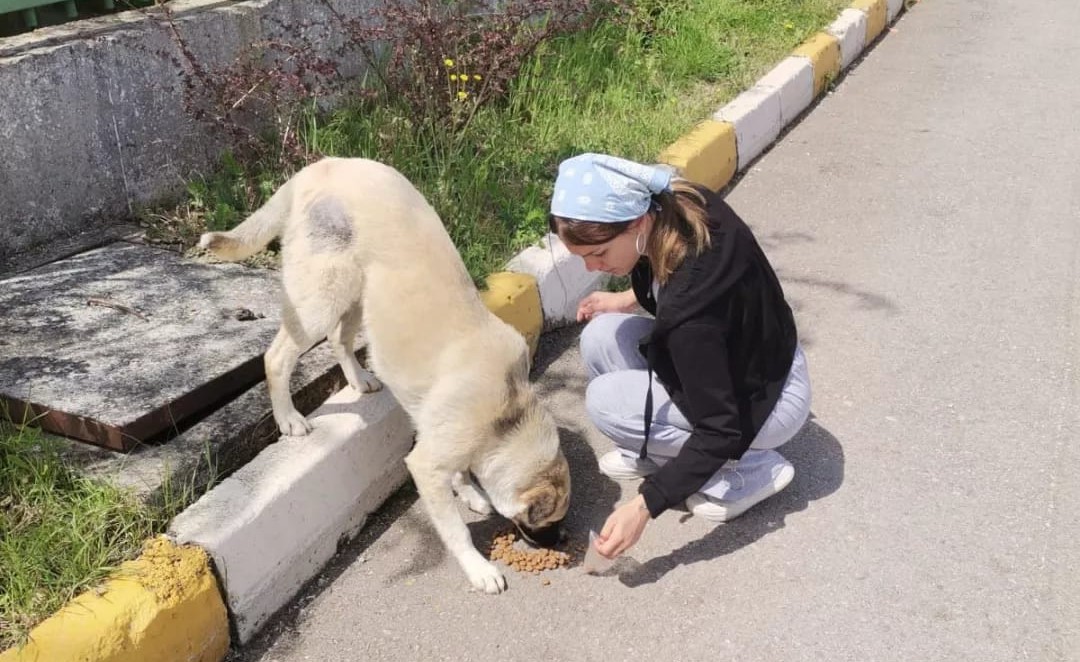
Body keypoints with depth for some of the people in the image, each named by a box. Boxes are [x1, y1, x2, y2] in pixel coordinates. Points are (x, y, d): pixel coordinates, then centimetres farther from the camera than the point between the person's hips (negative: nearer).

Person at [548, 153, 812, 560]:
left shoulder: (690, 306, -38)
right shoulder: (676, 205, -16)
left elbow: (721, 430, -30)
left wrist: (644, 505, -29)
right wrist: (628, 299, 4)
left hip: (767, 398, -8)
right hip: (733, 356, 8)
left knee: (606, 402, -19)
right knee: (600, 337, -9)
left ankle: (750, 469, -3)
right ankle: (656, 451, 11)